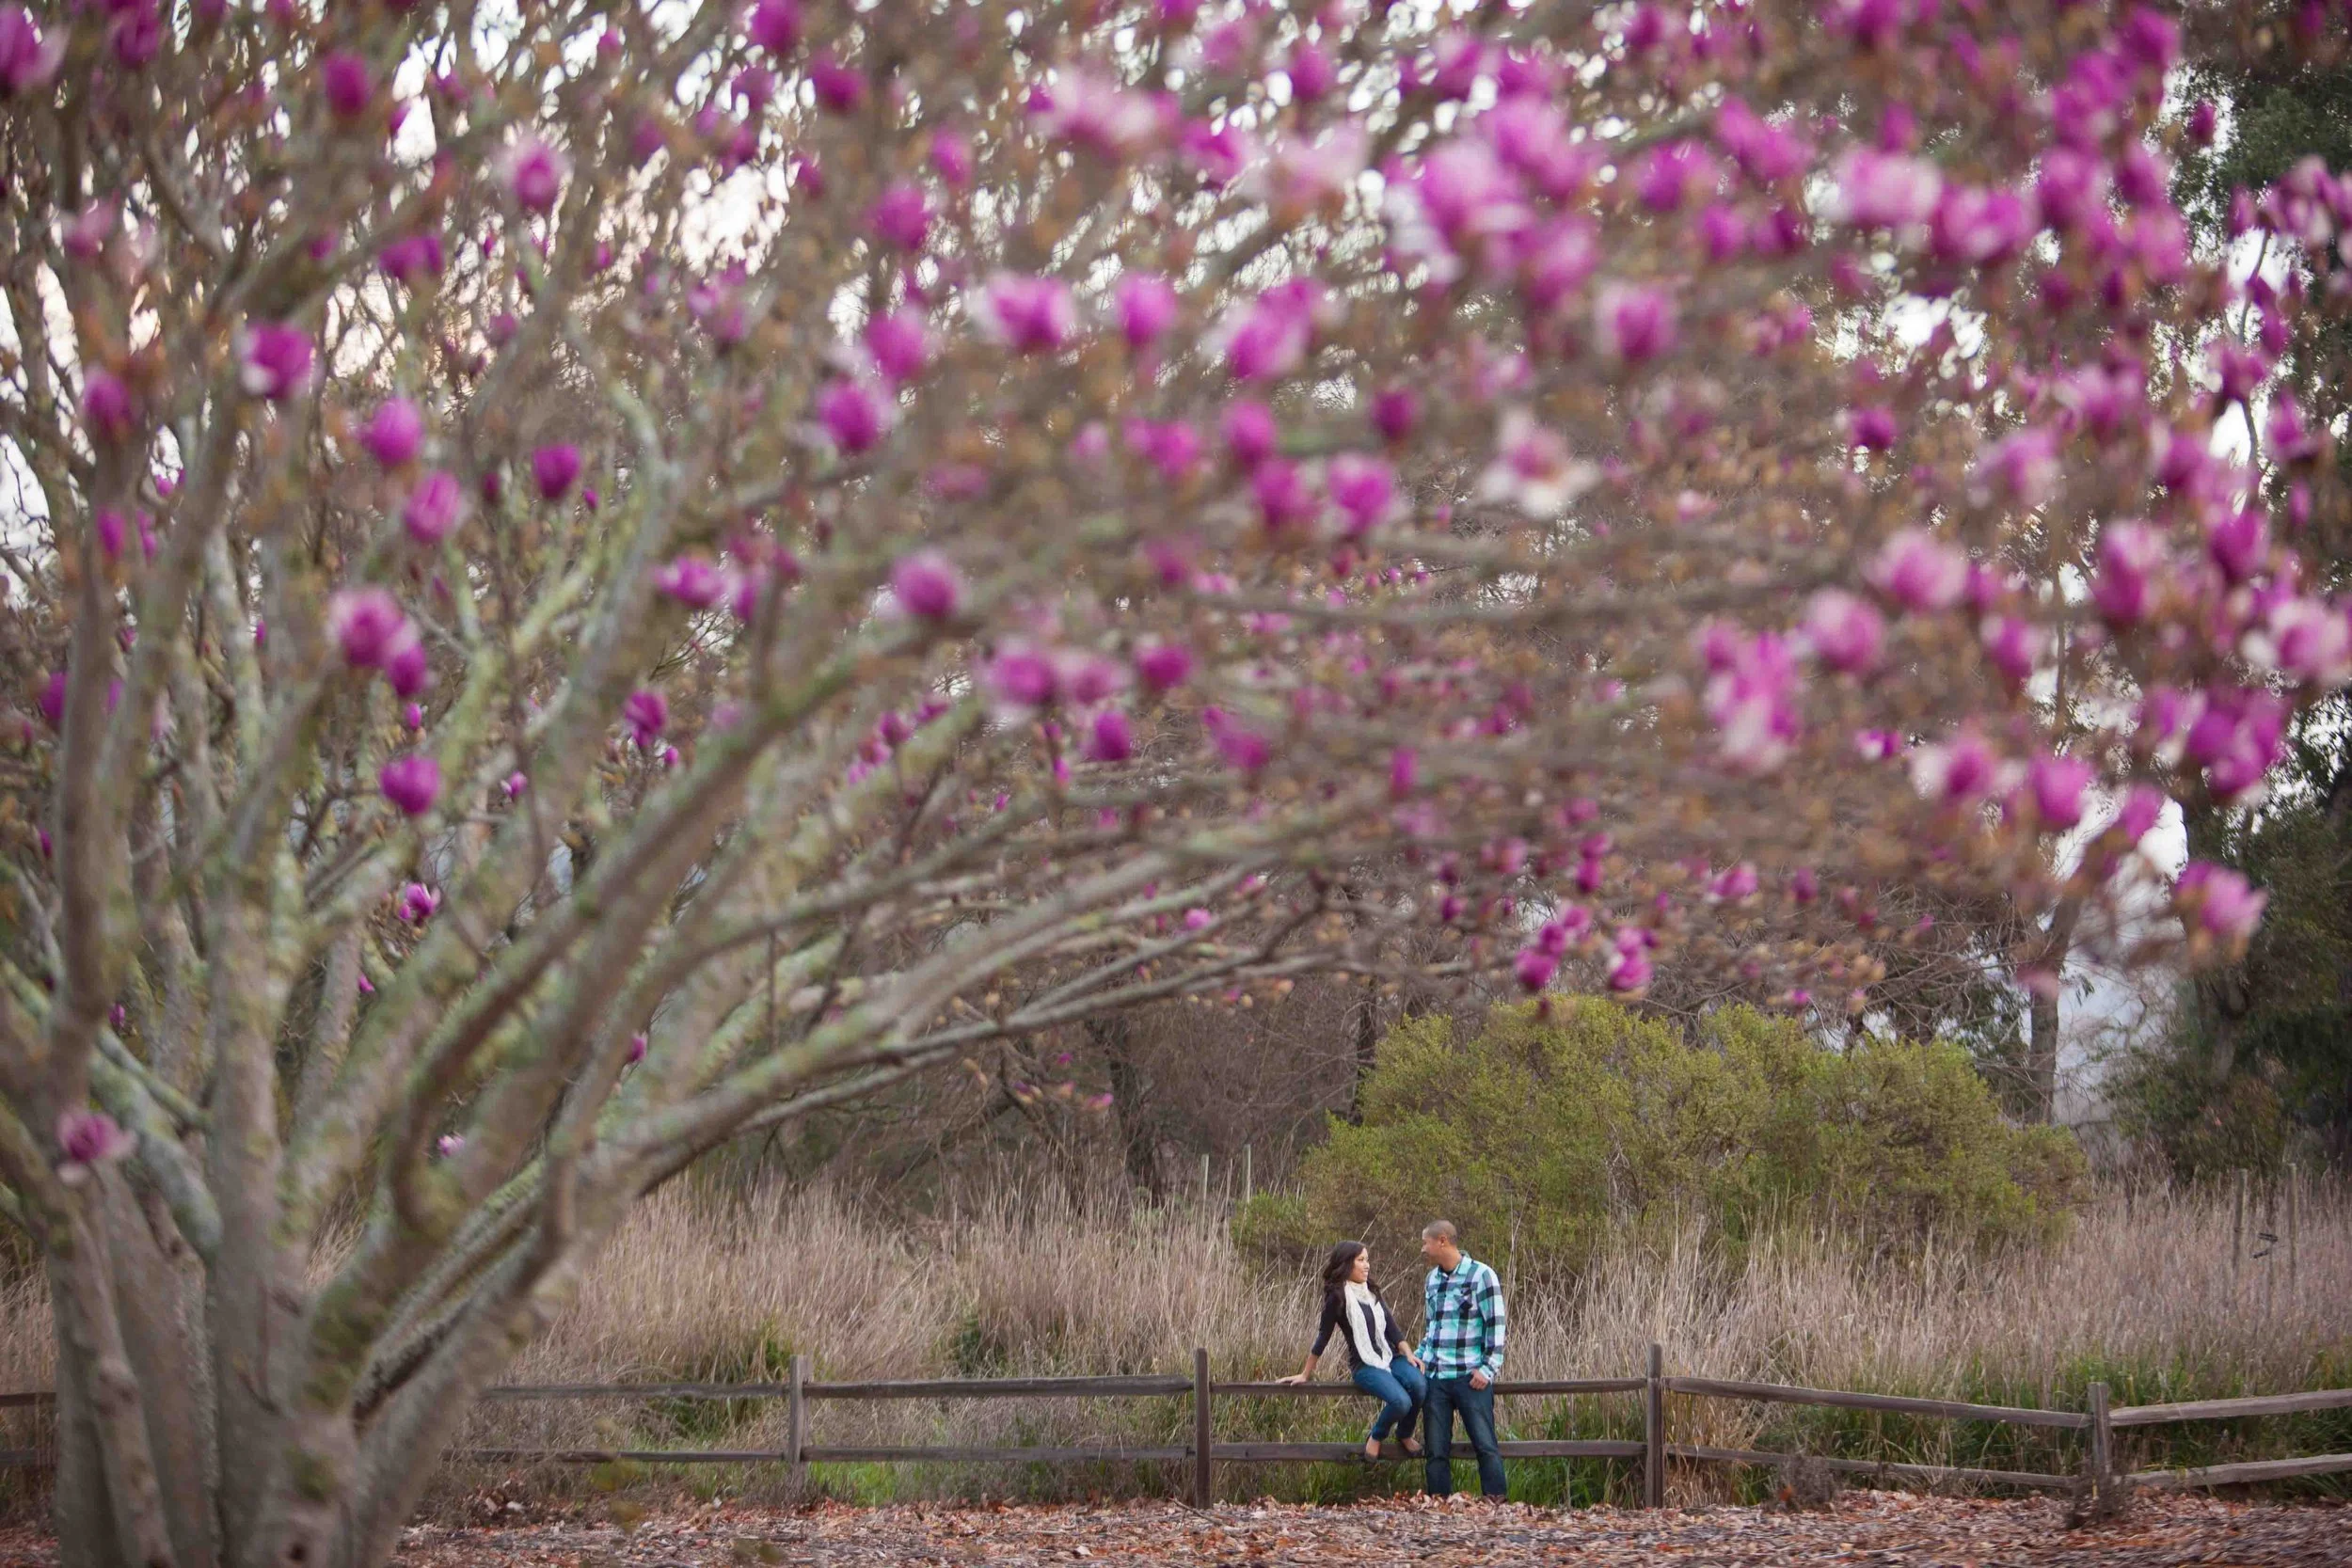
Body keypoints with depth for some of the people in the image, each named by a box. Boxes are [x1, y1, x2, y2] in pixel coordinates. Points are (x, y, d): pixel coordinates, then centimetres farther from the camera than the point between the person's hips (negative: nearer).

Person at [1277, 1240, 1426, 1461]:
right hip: (1365, 1366, -5)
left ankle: (1404, 1435, -1)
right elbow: (1323, 1336, 0)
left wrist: (1408, 1354, -2)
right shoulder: (1337, 1298, -5)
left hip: (1391, 1357, 5)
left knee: (1419, 1384, -28)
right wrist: (1305, 1374, 3)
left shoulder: (1372, 1292, 13)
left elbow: (1391, 1327, 14)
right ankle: (1376, 1438, -1)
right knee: (1401, 1401, -32)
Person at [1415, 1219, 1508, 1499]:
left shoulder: (1481, 1275, -5)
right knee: (1436, 1449, 4)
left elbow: (1496, 1325, -7)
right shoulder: (1432, 1278, 16)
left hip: (1470, 1378, -6)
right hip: (1435, 1377, 6)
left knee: (1485, 1445, -6)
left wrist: (1488, 1368, -12)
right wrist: (1421, 1357, 12)